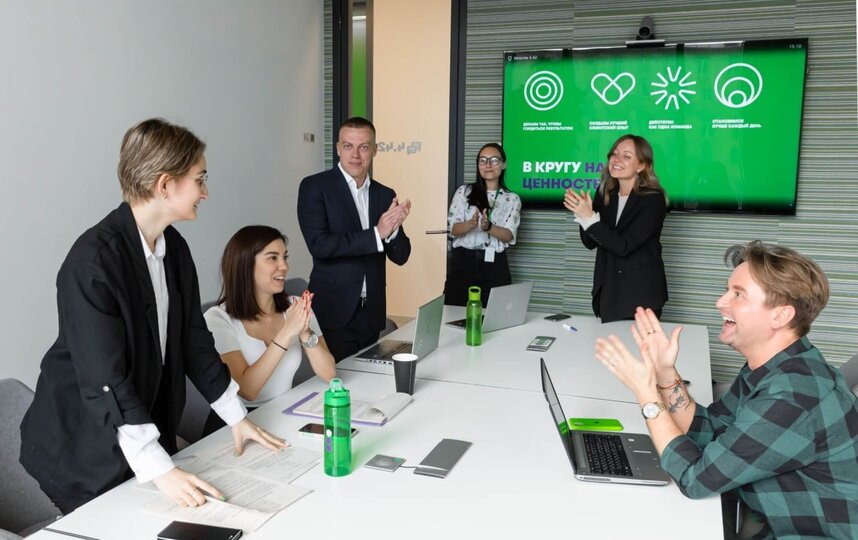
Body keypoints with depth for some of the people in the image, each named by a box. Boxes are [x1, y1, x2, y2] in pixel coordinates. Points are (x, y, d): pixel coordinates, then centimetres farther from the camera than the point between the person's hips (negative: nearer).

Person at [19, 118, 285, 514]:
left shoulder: (174, 247, 0)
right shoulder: (93, 260, -25)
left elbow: (192, 338, 6)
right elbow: (104, 377, -28)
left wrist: (236, 417, 4)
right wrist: (160, 469, -32)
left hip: (149, 431, 7)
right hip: (85, 448, -7)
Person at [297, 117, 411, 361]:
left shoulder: (385, 194, 8)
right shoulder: (314, 187, -6)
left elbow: (401, 256, 7)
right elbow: (319, 244, -18)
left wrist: (393, 228, -14)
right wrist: (376, 234, -20)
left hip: (372, 313, 5)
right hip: (333, 312, -5)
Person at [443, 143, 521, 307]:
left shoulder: (512, 199, 7)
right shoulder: (464, 192, 6)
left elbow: (509, 236, -5)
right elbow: (454, 229, -3)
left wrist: (488, 226, -23)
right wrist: (471, 224, -24)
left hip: (494, 266, 0)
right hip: (462, 262, 0)